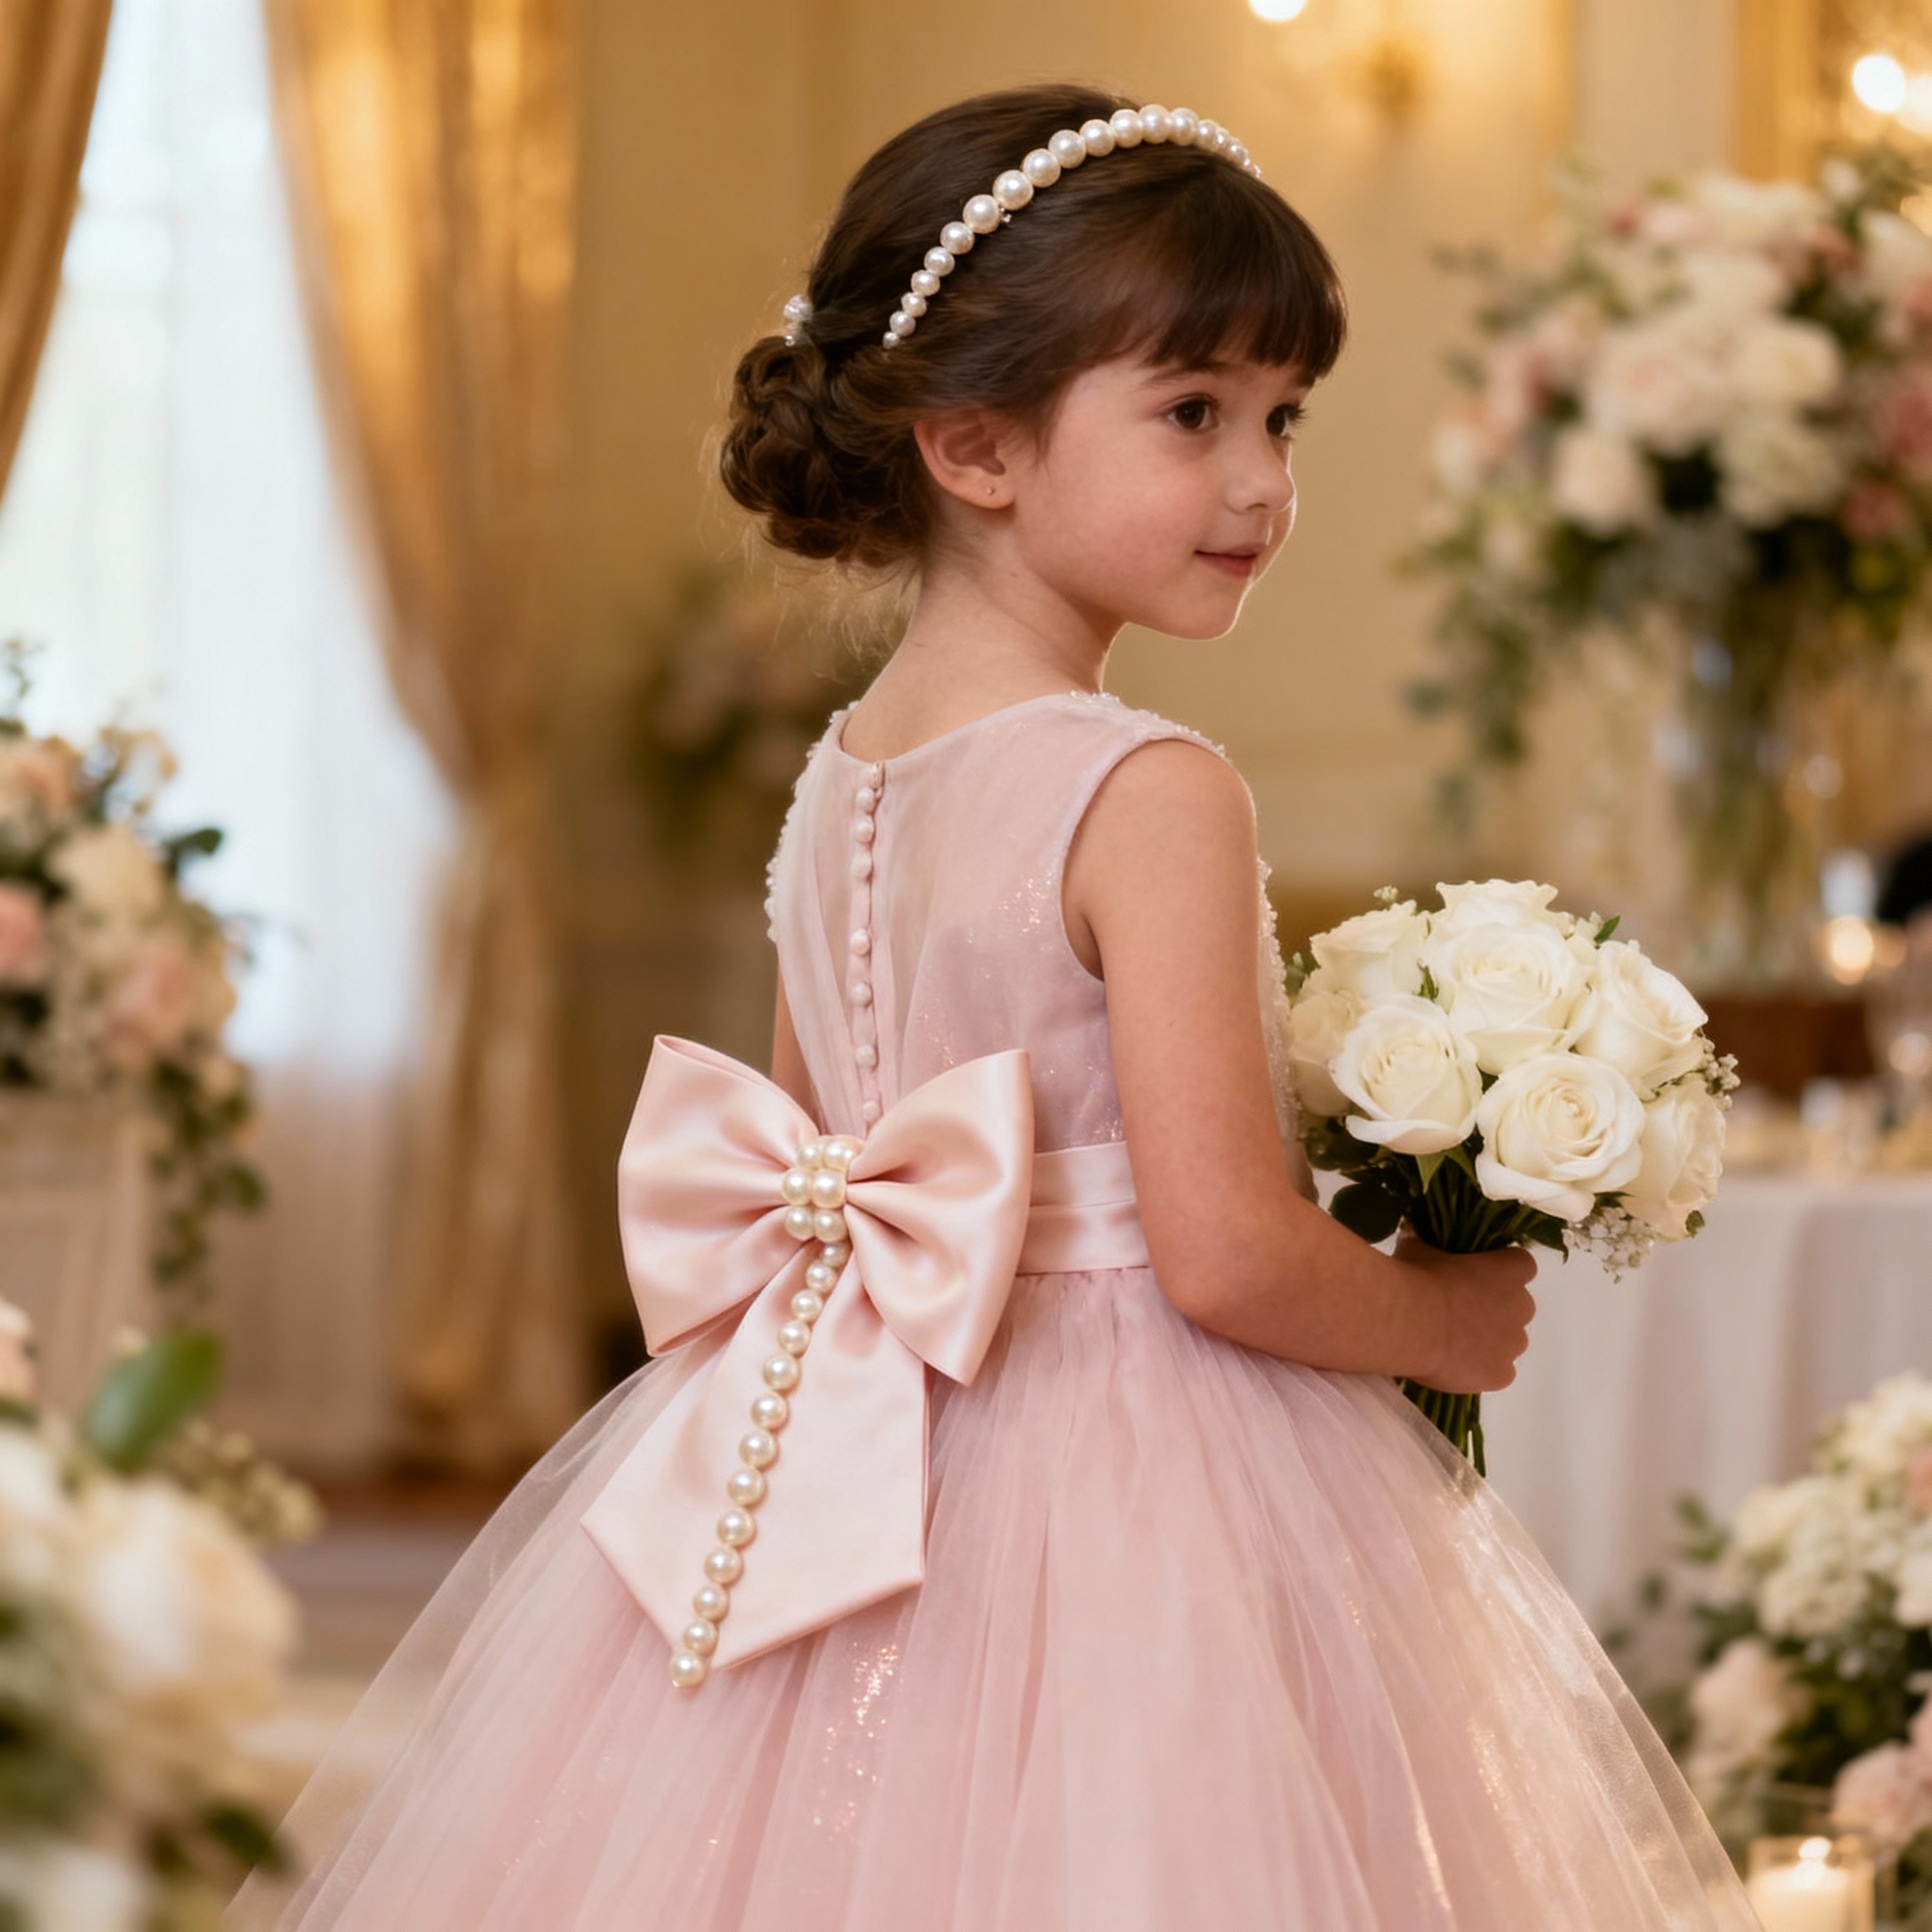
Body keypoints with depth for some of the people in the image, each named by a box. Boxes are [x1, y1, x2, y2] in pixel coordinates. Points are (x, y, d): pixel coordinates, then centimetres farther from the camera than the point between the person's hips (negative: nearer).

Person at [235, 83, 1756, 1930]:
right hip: (1129, 1518, -8)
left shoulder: (833, 780, 6)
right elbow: (1227, 1255, -21)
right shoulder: (1152, 798, -18)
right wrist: (1452, 1317, -4)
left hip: (846, 1490, 8)